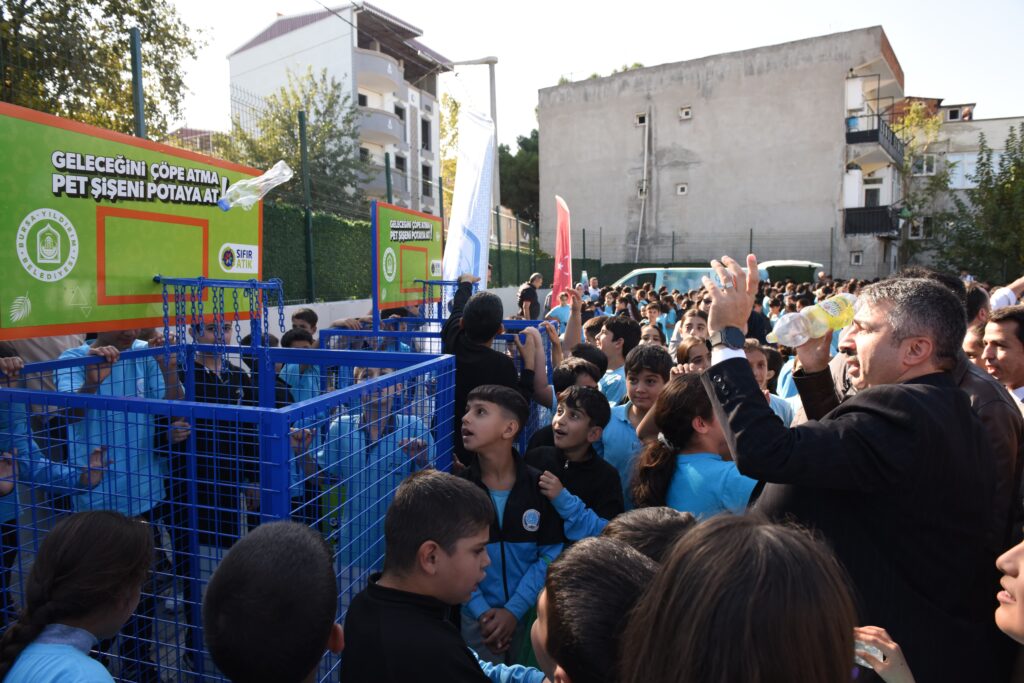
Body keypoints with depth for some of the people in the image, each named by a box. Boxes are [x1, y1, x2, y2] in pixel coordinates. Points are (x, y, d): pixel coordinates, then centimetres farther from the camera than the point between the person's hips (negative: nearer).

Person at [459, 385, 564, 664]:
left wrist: (514, 610, -14)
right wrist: (481, 612, -15)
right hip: (478, 617, 0)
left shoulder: (540, 486, -11)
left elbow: (550, 555, -9)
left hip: (531, 613, 0)